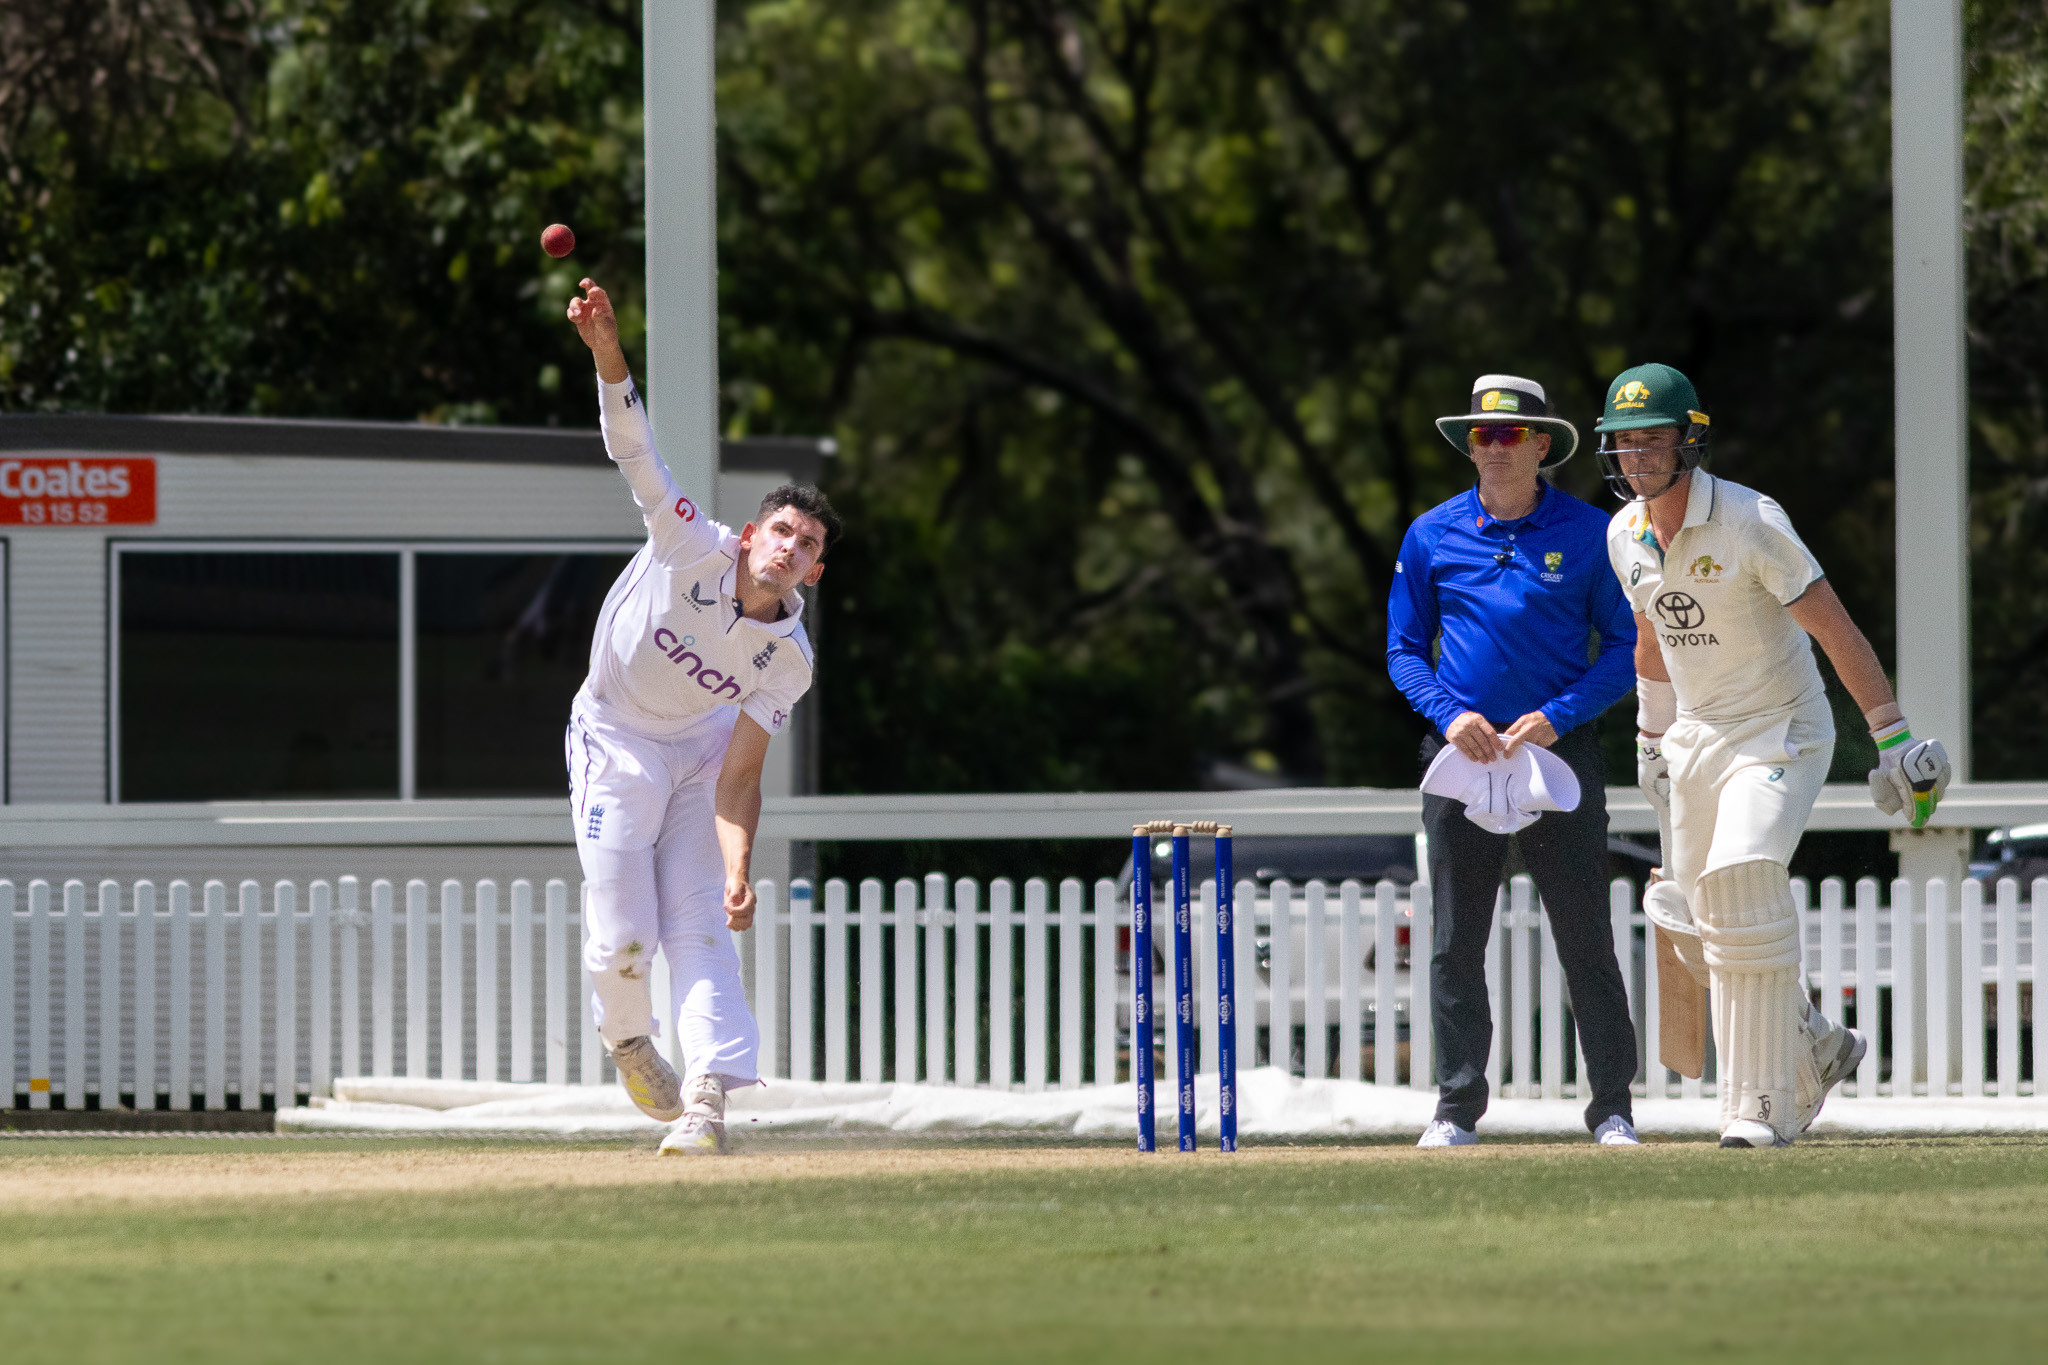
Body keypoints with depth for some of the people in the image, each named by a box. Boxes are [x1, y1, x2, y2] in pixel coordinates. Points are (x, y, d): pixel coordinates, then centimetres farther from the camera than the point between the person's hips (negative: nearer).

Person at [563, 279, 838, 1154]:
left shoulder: (787, 660, -17)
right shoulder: (695, 550, -24)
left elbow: (739, 773, -15)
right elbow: (633, 449, -32)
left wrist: (739, 869, -31)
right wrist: (606, 351, -48)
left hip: (702, 745, 2)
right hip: (615, 743, -2)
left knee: (700, 931, -11)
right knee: (622, 935, -9)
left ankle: (707, 1101, -16)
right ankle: (626, 1040, 23)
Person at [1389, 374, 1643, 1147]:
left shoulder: (1588, 533, 1)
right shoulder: (1432, 535, 6)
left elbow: (1626, 647, 2)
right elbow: (1404, 648, 10)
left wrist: (1558, 716, -12)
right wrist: (1448, 712, -9)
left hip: (1560, 747, -2)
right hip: (1463, 752, 2)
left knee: (1585, 939, -2)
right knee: (1456, 940, 1)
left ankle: (1612, 1106, 4)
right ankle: (1457, 1107, 8)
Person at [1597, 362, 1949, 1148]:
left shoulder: (1749, 523, -20)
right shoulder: (1624, 537, 1)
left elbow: (1836, 630, -18)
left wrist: (1894, 738, -20)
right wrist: (1653, 740, 25)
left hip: (1780, 730, -7)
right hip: (1696, 739, 7)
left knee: (1742, 891, -24)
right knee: (1699, 929, 7)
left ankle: (1763, 1107, -19)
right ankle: (1817, 1050, 30)